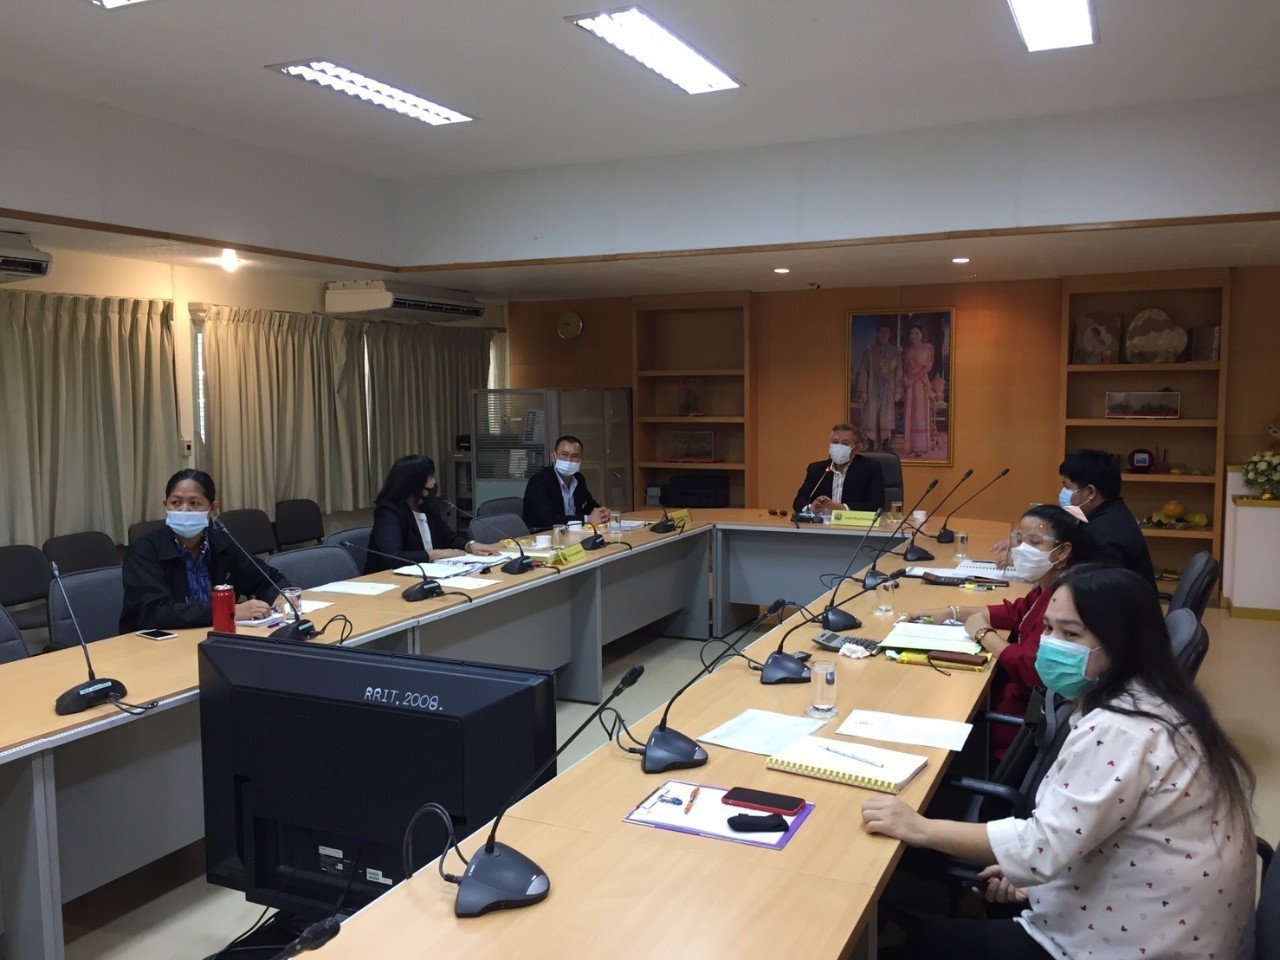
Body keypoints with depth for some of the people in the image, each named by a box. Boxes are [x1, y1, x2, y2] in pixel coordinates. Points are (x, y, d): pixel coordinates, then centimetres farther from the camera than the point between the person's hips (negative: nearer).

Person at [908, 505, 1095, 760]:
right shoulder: (1048, 591, 4)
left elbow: (1031, 670, -33)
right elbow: (1017, 612, 23)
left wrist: (983, 633, -17)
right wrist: (952, 613, 11)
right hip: (1020, 692, 9)